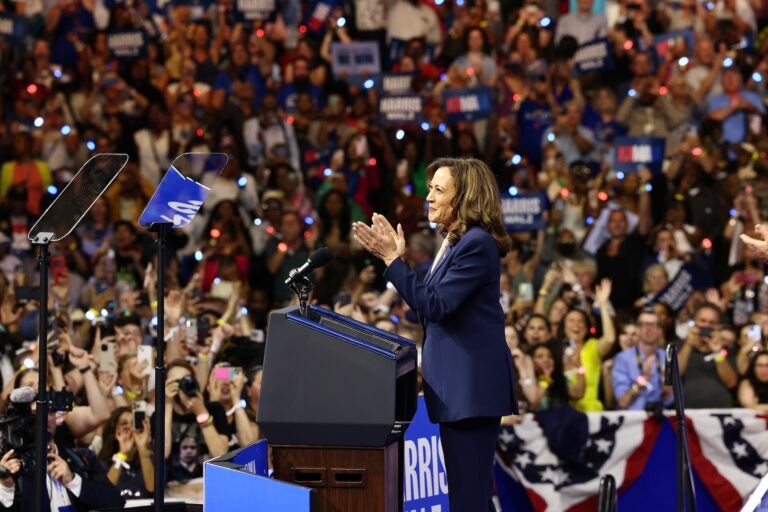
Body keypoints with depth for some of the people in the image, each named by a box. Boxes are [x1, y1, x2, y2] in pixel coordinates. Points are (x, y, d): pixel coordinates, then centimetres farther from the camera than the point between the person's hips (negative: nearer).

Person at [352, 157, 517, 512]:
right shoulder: (454, 242, 15)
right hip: (459, 383, 11)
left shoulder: (476, 244, -16)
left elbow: (435, 305, -20)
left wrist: (393, 259, -18)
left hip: (472, 383, -11)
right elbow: (430, 305, 18)